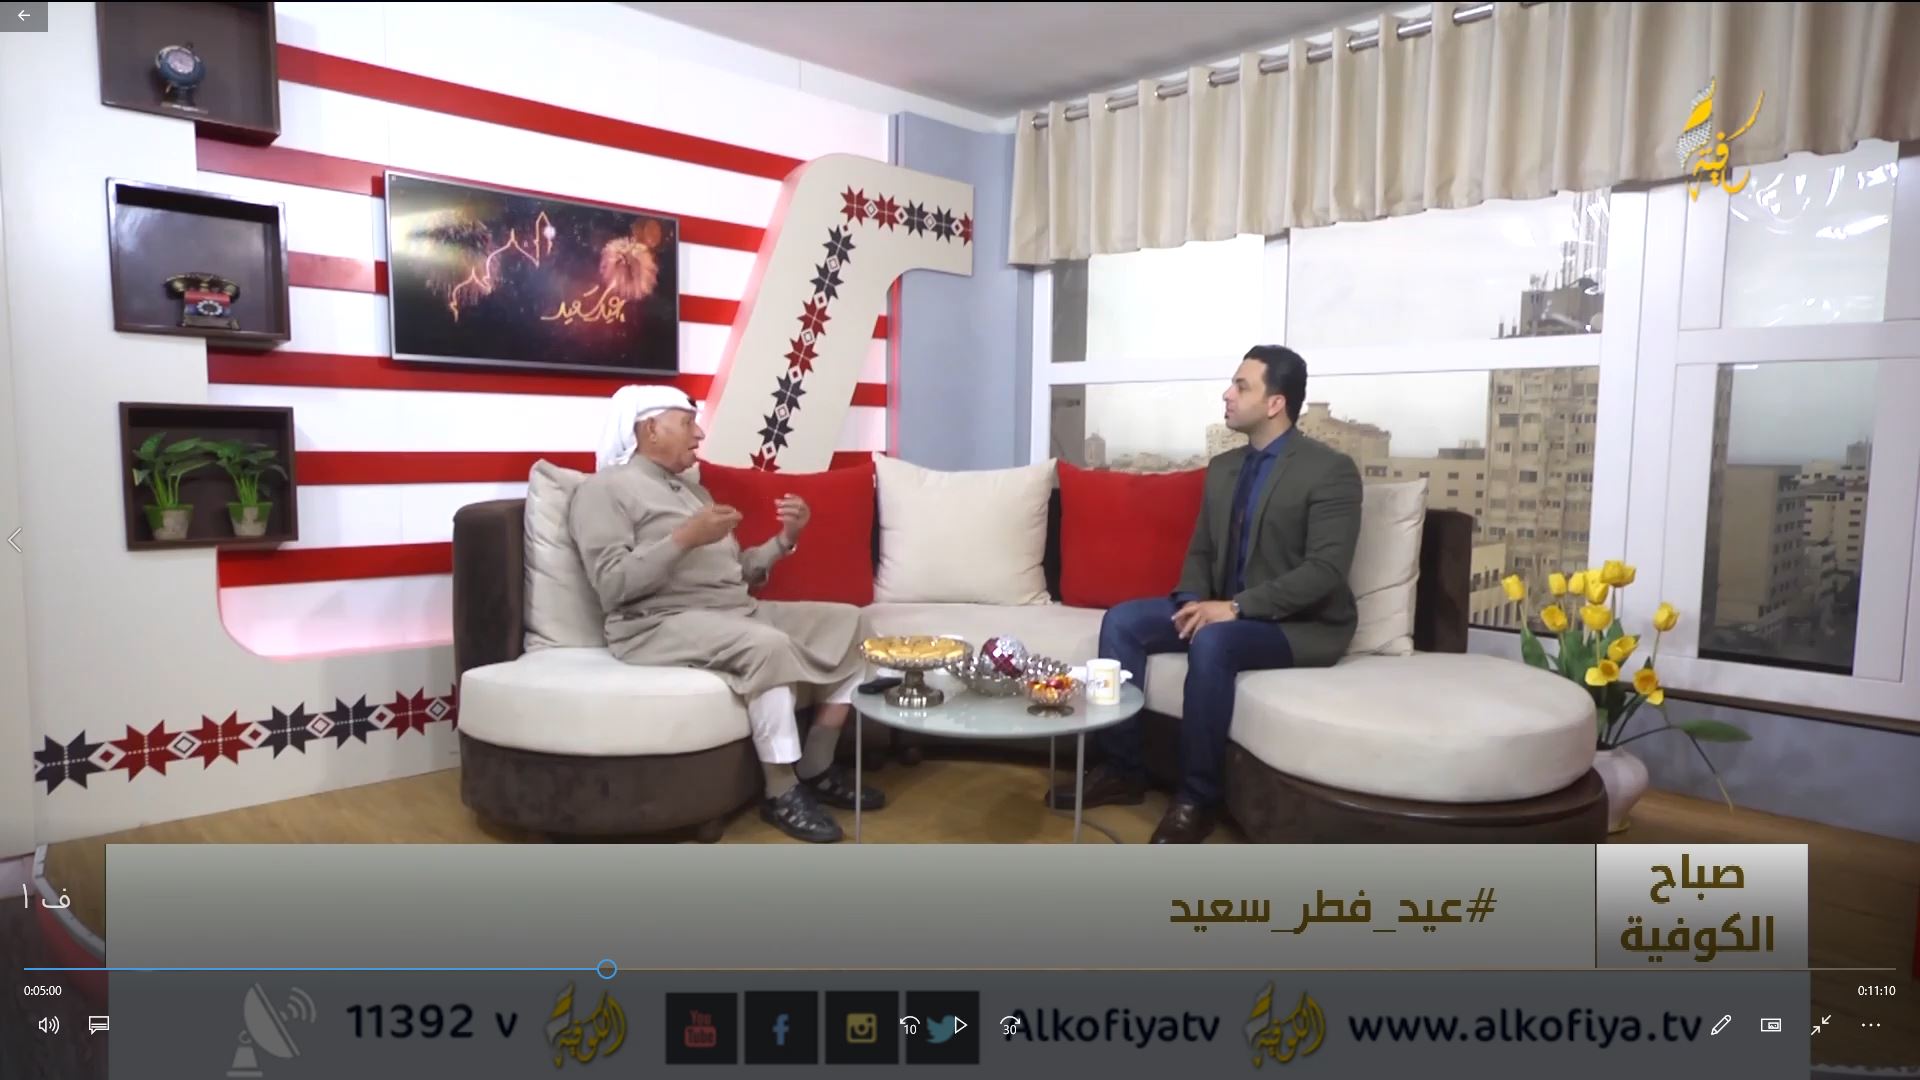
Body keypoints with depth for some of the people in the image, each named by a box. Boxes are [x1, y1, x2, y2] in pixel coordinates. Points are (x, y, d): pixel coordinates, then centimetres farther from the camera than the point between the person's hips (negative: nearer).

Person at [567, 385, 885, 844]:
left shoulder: (694, 490, 25)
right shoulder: (603, 489, -1)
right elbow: (613, 586, -15)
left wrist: (785, 539, 5)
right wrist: (685, 537, -21)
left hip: (741, 610, 9)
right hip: (661, 624, -8)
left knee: (850, 621, -3)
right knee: (768, 645, -35)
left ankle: (816, 769, -2)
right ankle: (782, 793, -18)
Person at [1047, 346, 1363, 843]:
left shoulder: (1330, 470, -12)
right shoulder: (1222, 467, 11)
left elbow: (1326, 570, -20)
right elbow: (1200, 551, 14)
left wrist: (1237, 606, -27)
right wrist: (1193, 600, -8)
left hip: (1302, 625, -7)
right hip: (1224, 610, 7)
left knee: (1212, 643, -36)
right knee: (1121, 621, -11)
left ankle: (1197, 798, -22)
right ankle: (1122, 769, -4)